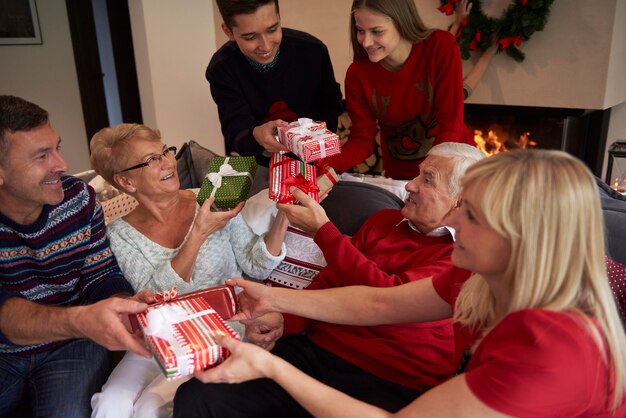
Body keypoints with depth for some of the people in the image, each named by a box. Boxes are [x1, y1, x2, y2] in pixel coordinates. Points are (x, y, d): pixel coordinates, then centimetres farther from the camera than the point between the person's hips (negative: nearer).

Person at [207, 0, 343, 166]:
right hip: (256, 168, 1)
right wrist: (256, 136, -44)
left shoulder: (313, 51, -13)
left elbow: (331, 107, -2)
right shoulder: (222, 69, -14)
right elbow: (236, 133, -20)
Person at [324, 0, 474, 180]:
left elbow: (450, 124, -18)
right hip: (401, 176, 2)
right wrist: (329, 165, -26)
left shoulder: (441, 47, -16)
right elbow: (362, 139, -8)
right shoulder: (357, 74, -10)